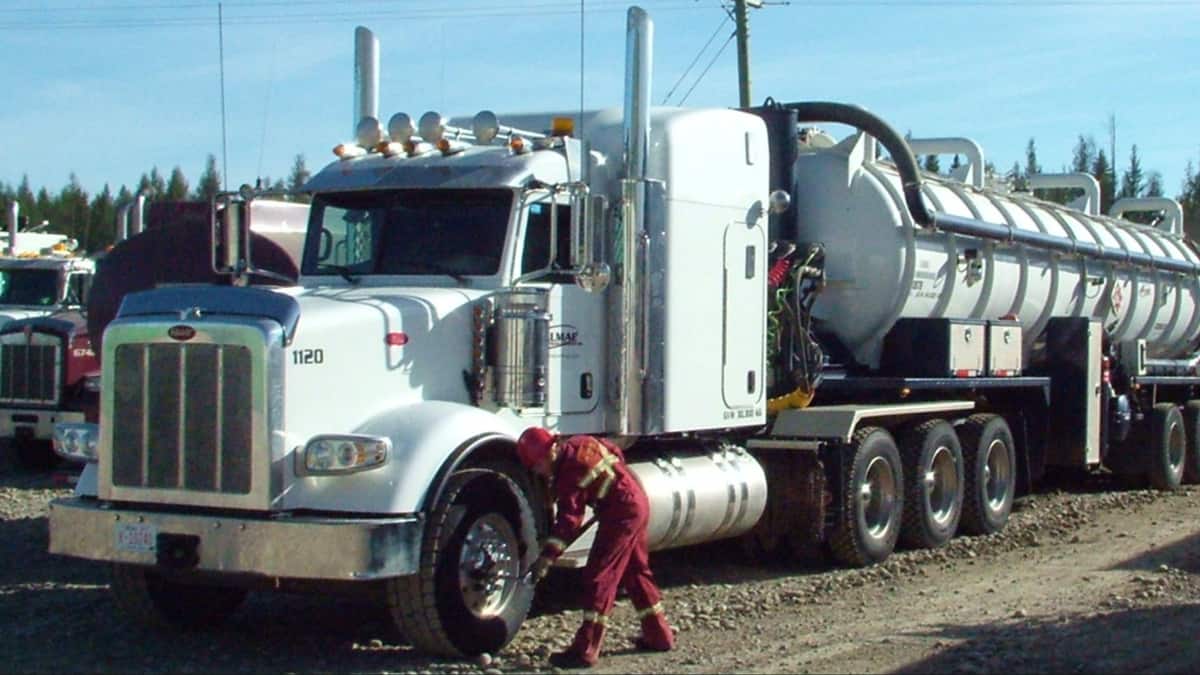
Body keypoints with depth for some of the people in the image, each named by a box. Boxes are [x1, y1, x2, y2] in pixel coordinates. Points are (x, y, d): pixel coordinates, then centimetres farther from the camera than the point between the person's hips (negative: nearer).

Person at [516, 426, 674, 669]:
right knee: (636, 570, 22)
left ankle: (585, 650, -11)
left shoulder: (569, 472, -20)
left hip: (621, 512, -10)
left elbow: (568, 520, -25)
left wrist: (547, 557, -27)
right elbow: (617, 454, 20)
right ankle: (659, 635, 32)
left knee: (599, 576, -10)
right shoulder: (579, 443, 6)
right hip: (638, 500, 10)